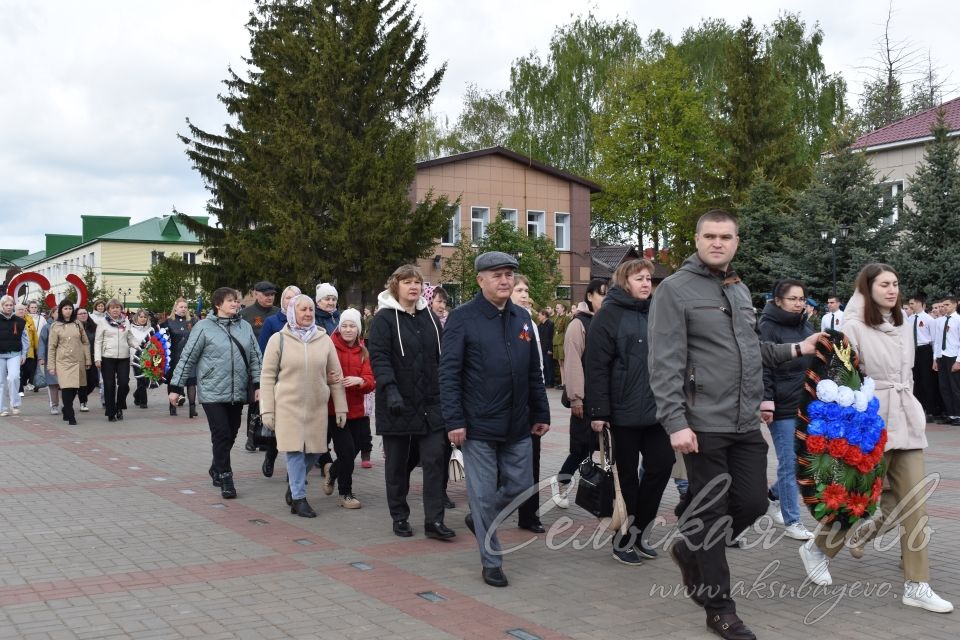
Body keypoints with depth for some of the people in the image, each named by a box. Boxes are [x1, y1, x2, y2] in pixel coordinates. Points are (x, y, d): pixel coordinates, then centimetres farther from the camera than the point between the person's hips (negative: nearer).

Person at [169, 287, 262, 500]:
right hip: (213, 393, -5)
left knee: (231, 434, 11)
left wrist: (258, 385, 2)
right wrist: (175, 387, -3)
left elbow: (255, 357, 12)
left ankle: (217, 470, 30)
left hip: (238, 393, 5)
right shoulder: (204, 327, -5)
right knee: (221, 434, -10)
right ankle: (225, 478, -2)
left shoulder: (245, 327, 8)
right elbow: (187, 358, -2)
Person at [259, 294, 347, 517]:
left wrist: (340, 408, 6)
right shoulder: (278, 339, 0)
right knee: (295, 451, -5)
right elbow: (267, 376, 1)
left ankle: (293, 486, 31)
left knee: (313, 452, 6)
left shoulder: (324, 340, 7)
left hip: (317, 407, 3)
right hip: (288, 406, -3)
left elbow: (335, 376, 9)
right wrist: (267, 410, -3)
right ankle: (299, 498, 5)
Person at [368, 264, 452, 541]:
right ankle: (399, 517, 20)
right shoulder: (384, 319, -5)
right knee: (398, 462, 7)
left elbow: (441, 357, 15)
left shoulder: (430, 318, 12)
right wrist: (390, 389, -26)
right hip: (398, 404, -4)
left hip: (431, 404, 4)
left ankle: (434, 520, 1)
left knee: (435, 459, -3)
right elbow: (378, 357, -14)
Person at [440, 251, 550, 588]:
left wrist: (541, 414, 13)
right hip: (478, 426, -5)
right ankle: (492, 562, 16)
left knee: (520, 488, 10)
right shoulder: (462, 318, -7)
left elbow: (534, 371, 16)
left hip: (517, 426, 5)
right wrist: (454, 421, -15)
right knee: (484, 494, 2)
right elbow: (449, 373, -10)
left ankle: (479, 519, 37)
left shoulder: (522, 318, 11)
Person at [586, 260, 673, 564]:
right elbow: (596, 366, -13)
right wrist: (598, 411, -18)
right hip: (624, 412, -6)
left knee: (661, 466, 6)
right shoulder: (610, 315, -8)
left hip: (656, 410, 6)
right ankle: (623, 539, 19)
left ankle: (636, 531, 21)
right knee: (627, 476, 4)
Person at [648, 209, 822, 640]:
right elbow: (665, 363, -14)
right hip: (704, 425, -7)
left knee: (753, 503, 9)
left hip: (747, 424, 7)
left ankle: (690, 550, 33)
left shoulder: (740, 290, 15)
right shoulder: (675, 290, -8)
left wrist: (794, 350, 14)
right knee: (710, 512, 2)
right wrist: (675, 422, -21)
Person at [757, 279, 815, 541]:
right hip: (782, 408, -7)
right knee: (789, 463, -3)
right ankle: (792, 521, 6)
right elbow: (763, 367, -14)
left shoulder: (806, 328, 15)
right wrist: (766, 401, -21)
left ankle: (774, 495, 33)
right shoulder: (768, 328, -7)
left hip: (806, 406, 7)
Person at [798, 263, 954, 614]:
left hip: (907, 423, 6)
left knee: (914, 506, 3)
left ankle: (916, 585, 8)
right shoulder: (854, 327, -9)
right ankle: (817, 548, 26)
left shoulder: (903, 326, 13)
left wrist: (908, 411, 18)